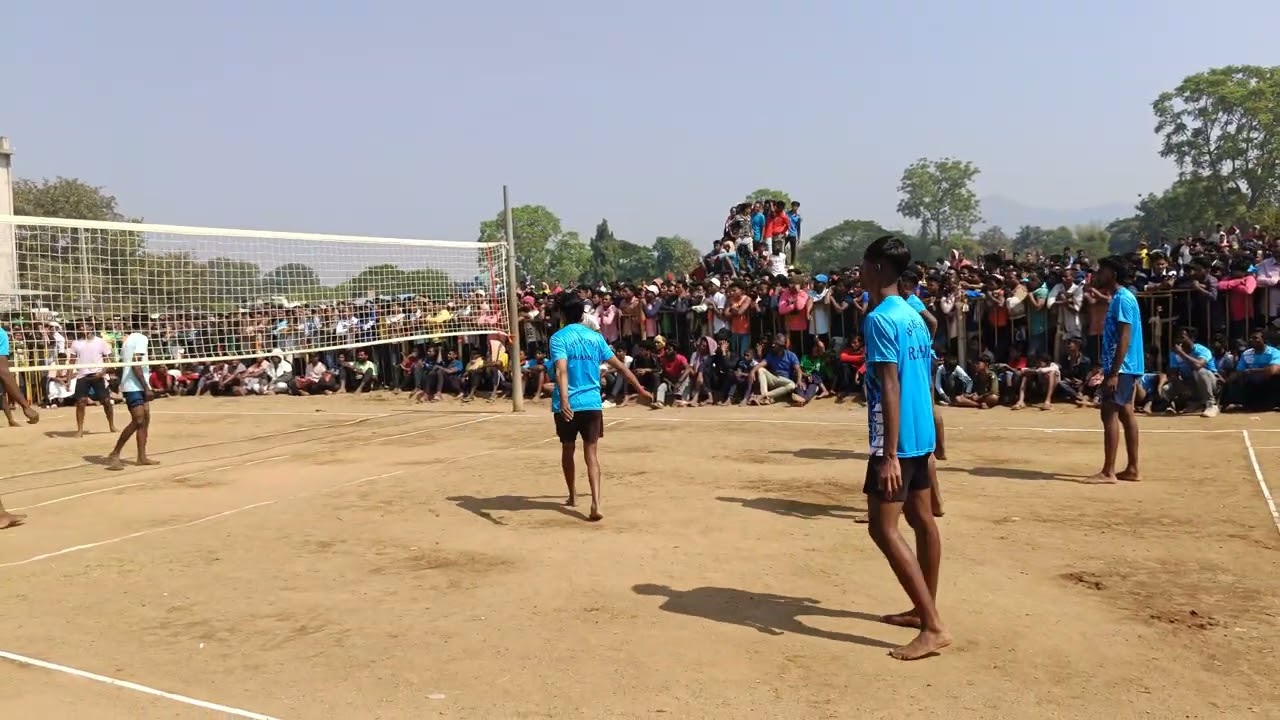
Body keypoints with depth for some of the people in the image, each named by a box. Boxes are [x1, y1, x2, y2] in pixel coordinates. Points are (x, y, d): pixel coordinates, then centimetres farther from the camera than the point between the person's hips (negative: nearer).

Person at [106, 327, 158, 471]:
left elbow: (122, 365, 17)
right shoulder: (141, 338, -11)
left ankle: (142, 456, 9)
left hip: (137, 387, 10)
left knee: (145, 419, 9)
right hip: (135, 387, -10)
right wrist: (146, 387, -20)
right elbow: (136, 364, -19)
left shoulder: (128, 339, 17)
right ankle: (114, 455, -7)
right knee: (138, 421, -12)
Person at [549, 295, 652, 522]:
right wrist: (640, 389, 19)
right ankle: (595, 503, -17)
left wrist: (564, 401, -32)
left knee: (568, 449, 19)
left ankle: (573, 495, 34)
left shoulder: (558, 338, -5)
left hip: (567, 404, -2)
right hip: (592, 403, 2)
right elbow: (619, 366, 10)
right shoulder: (595, 337, 6)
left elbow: (561, 370, -21)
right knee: (591, 453, 0)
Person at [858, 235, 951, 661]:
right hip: (921, 434, 10)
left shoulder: (879, 319, -17)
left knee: (883, 528, -8)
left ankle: (933, 628, -8)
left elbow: (890, 388, -22)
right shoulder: (914, 317, 12)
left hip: (898, 439, -10)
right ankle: (925, 610, 28)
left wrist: (889, 454, -24)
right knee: (922, 520, 16)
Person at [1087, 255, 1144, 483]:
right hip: (1125, 367, 10)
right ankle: (1132, 469, 15)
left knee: (1109, 414, -9)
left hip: (1120, 367, -10)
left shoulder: (1122, 299, -15)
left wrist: (1114, 373, -23)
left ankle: (1108, 472, -8)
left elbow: (1125, 339, -20)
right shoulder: (1119, 297, 16)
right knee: (1125, 413, 11)